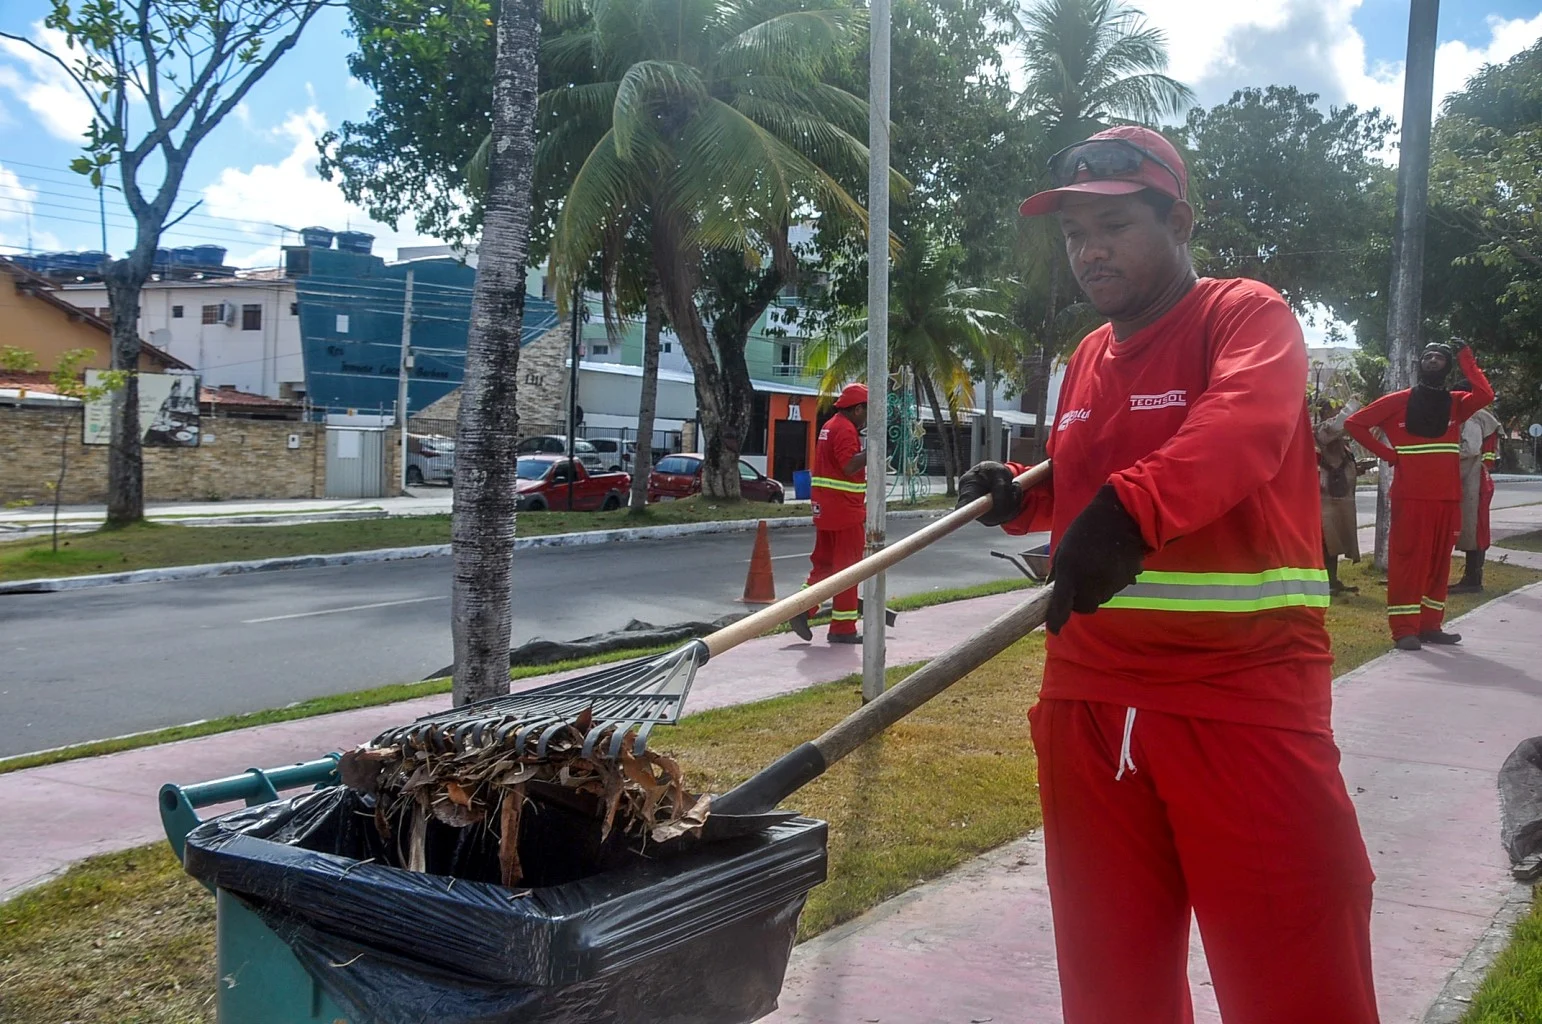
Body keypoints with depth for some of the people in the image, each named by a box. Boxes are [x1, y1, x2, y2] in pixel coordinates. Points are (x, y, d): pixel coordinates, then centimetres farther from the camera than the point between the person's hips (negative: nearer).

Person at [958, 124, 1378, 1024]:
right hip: (1090, 695, 7)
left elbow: (1241, 430, -28)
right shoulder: (1087, 358, 16)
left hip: (1243, 690, -6)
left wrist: (1131, 508, -45)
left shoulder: (1248, 316, -5)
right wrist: (1022, 499, 8)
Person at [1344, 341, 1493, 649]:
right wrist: (1387, 454, -4)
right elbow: (1354, 423, 2)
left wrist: (1465, 357, -3)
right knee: (1407, 559, -5)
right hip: (1410, 496, -4)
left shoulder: (1455, 403, 11)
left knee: (1438, 561, 9)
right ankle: (1404, 629, -5)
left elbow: (1485, 395, -10)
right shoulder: (1399, 401, 3)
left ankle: (1430, 625, 17)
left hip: (1447, 497, 4)